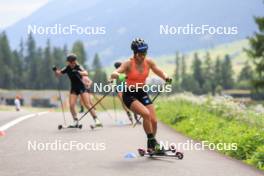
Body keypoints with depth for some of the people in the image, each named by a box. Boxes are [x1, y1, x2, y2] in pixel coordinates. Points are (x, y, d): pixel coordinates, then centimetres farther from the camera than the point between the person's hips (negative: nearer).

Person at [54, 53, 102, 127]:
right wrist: (56, 70, -17)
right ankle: (75, 121, 6)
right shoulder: (67, 68, -1)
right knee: (71, 106, -9)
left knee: (88, 105, -12)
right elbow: (58, 74, 5)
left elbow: (86, 73, -32)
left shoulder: (78, 67, -15)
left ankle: (96, 120, -9)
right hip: (74, 89, 4)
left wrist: (78, 72, -50)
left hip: (82, 88, -4)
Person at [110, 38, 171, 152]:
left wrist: (166, 77, -22)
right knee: (146, 114, -27)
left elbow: (159, 72, 0)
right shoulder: (128, 64, -16)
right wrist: (115, 75, -51)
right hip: (129, 94, -5)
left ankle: (151, 146, 19)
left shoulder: (148, 62, -4)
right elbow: (115, 73, -27)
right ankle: (152, 141, -13)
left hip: (142, 93, 5)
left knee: (154, 120, -3)